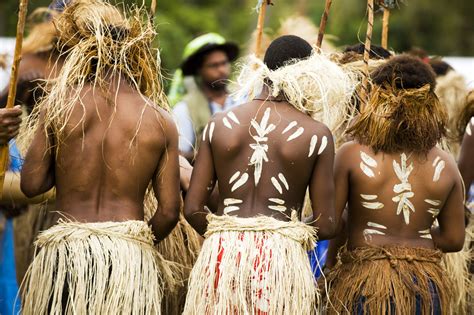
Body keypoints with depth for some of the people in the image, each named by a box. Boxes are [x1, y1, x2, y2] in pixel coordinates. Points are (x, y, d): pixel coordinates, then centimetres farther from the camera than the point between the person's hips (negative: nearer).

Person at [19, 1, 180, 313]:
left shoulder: (59, 104, -2)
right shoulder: (160, 121, 2)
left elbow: (32, 184, 0)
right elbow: (169, 212, 2)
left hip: (66, 254, -1)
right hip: (131, 257, 1)